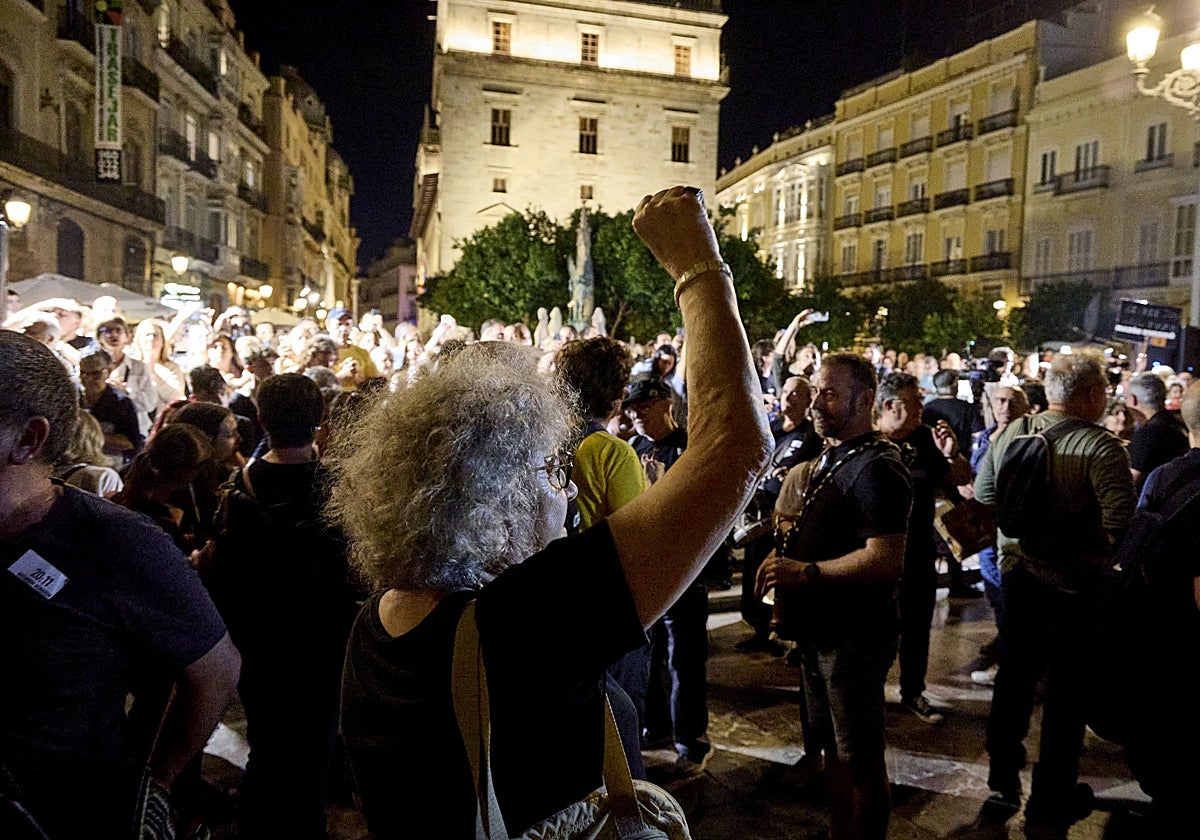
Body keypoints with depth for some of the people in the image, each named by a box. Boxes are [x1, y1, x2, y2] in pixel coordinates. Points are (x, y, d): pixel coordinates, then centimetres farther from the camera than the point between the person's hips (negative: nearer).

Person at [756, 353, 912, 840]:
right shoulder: (828, 462, 12)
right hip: (820, 631, 10)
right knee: (833, 750, 22)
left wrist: (806, 572, -24)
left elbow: (885, 561, -27)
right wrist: (783, 564, 9)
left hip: (855, 637, -9)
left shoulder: (877, 468, -19)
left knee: (861, 761, 6)